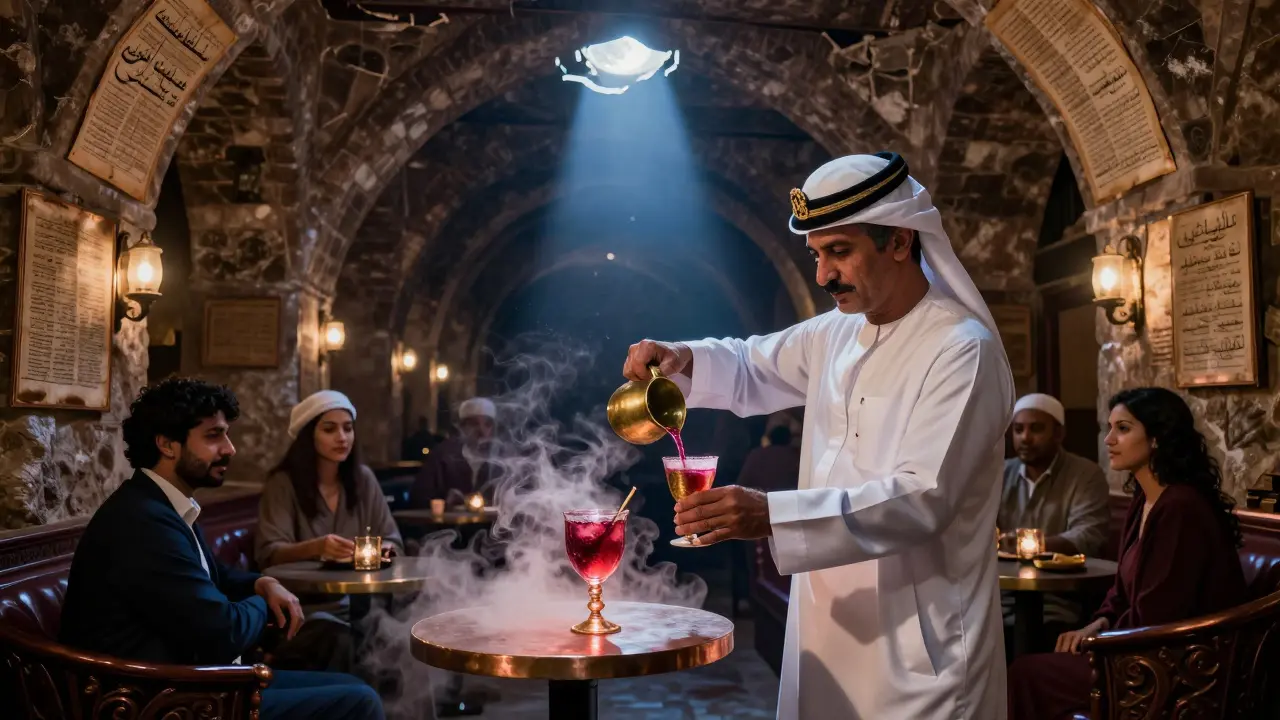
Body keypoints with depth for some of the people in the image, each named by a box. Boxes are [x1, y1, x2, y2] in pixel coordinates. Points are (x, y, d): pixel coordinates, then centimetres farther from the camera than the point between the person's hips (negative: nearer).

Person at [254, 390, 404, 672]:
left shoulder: (363, 478, 8)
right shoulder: (283, 484, -3)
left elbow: (393, 542, 8)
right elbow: (268, 554, -12)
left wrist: (383, 550, -16)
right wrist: (315, 547, -32)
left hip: (360, 598, 4)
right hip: (304, 603, -4)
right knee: (341, 643, -33)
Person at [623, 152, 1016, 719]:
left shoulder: (962, 351, -16)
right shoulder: (836, 334, 6)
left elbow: (924, 499, -25)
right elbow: (751, 370, 21)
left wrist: (772, 517, -35)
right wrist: (682, 359, -2)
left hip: (916, 644, -6)